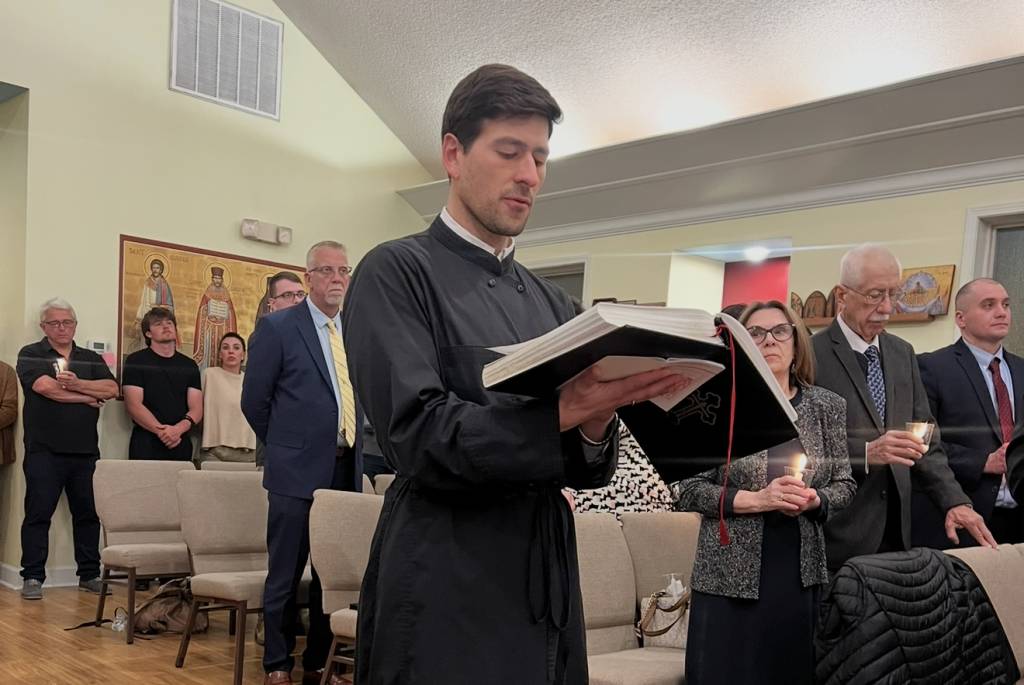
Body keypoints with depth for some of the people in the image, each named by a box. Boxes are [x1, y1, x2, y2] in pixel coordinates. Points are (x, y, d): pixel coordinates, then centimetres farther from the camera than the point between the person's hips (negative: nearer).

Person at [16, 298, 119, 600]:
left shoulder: (91, 359, 16)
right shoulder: (31, 355, 5)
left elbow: (112, 389, 1)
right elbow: (44, 386, -13)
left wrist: (76, 384, -12)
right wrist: (88, 397, -4)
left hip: (86, 451, 4)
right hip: (44, 450, -3)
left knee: (88, 514, 6)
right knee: (38, 514, -1)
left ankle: (89, 574, 15)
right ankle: (33, 577, 6)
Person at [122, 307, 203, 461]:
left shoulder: (189, 365, 13)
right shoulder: (136, 361, 3)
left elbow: (196, 408, 6)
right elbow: (133, 405, -6)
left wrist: (179, 429, -15)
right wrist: (161, 430, -18)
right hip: (146, 445, -3)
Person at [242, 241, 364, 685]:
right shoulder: (277, 327, -6)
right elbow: (254, 401, -3)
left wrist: (352, 444, 12)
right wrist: (286, 445, 5)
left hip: (347, 470, 5)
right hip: (298, 470, -5)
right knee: (286, 575, 5)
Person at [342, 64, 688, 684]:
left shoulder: (554, 305, 11)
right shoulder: (396, 273, -7)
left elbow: (585, 472, 9)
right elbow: (419, 436, -19)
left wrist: (595, 425, -13)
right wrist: (563, 411, -27)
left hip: (550, 590, 6)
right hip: (447, 596, -6)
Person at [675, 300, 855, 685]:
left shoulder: (827, 406, 6)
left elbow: (845, 484, 8)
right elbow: (689, 490, -5)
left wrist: (813, 500, -13)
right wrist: (756, 499, -17)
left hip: (802, 572, 2)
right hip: (731, 575, -2)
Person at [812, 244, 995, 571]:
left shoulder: (903, 353, 12)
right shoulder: (811, 355, -9)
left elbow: (925, 440, 11)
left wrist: (955, 502, -1)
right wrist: (865, 452, -25)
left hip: (895, 531, 6)